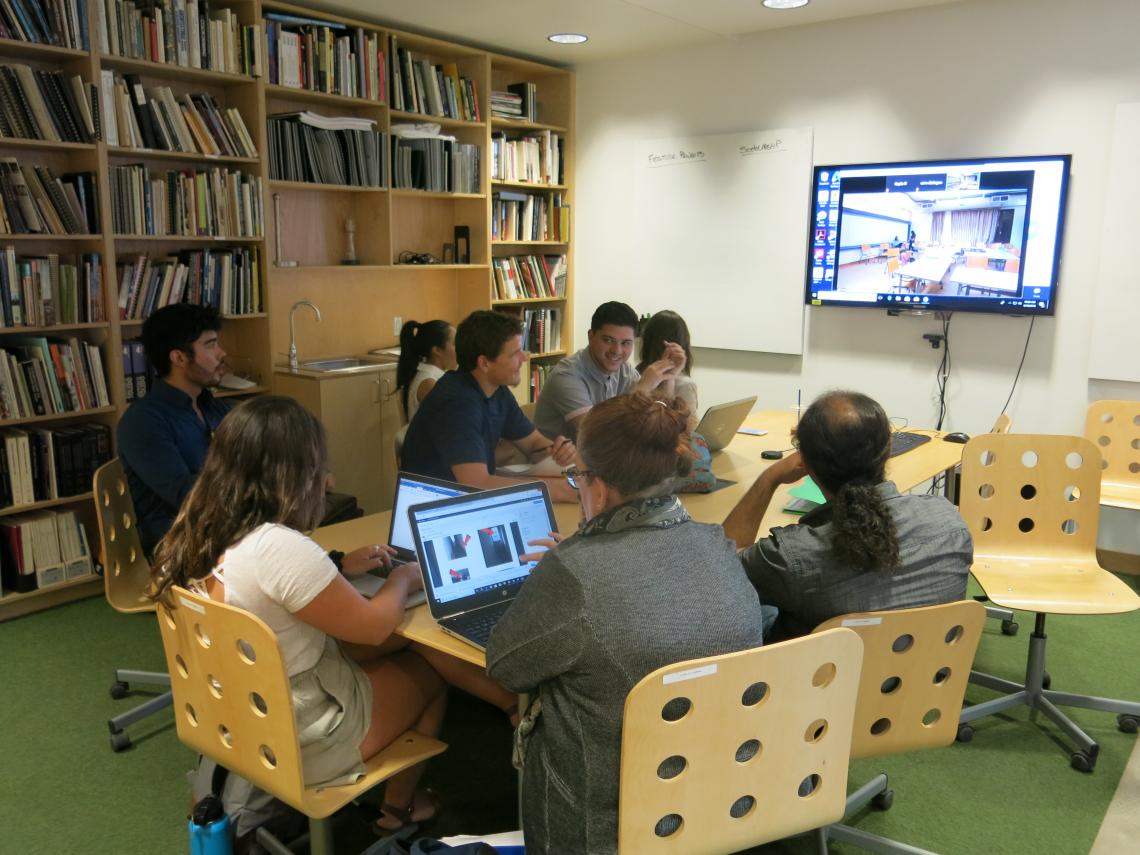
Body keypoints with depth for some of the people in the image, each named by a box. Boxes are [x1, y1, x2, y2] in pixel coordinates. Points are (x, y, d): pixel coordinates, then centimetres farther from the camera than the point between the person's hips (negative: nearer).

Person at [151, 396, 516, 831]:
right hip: (294, 741, -8)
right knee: (430, 673, 15)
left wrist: (338, 566, 9)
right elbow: (373, 626, -21)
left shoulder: (198, 533, -7)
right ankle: (398, 808, 35)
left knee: (401, 648, 15)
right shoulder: (280, 547, -34)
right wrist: (402, 580, -2)